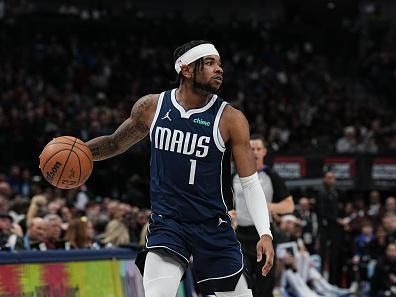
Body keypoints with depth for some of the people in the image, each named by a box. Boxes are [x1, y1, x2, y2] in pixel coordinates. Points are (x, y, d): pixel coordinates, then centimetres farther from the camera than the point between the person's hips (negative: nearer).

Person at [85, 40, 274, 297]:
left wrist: (265, 233, -18)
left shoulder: (231, 119, -8)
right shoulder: (152, 107, -1)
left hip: (214, 227, 0)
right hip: (167, 222, 0)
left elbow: (251, 182, -7)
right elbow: (115, 143, 15)